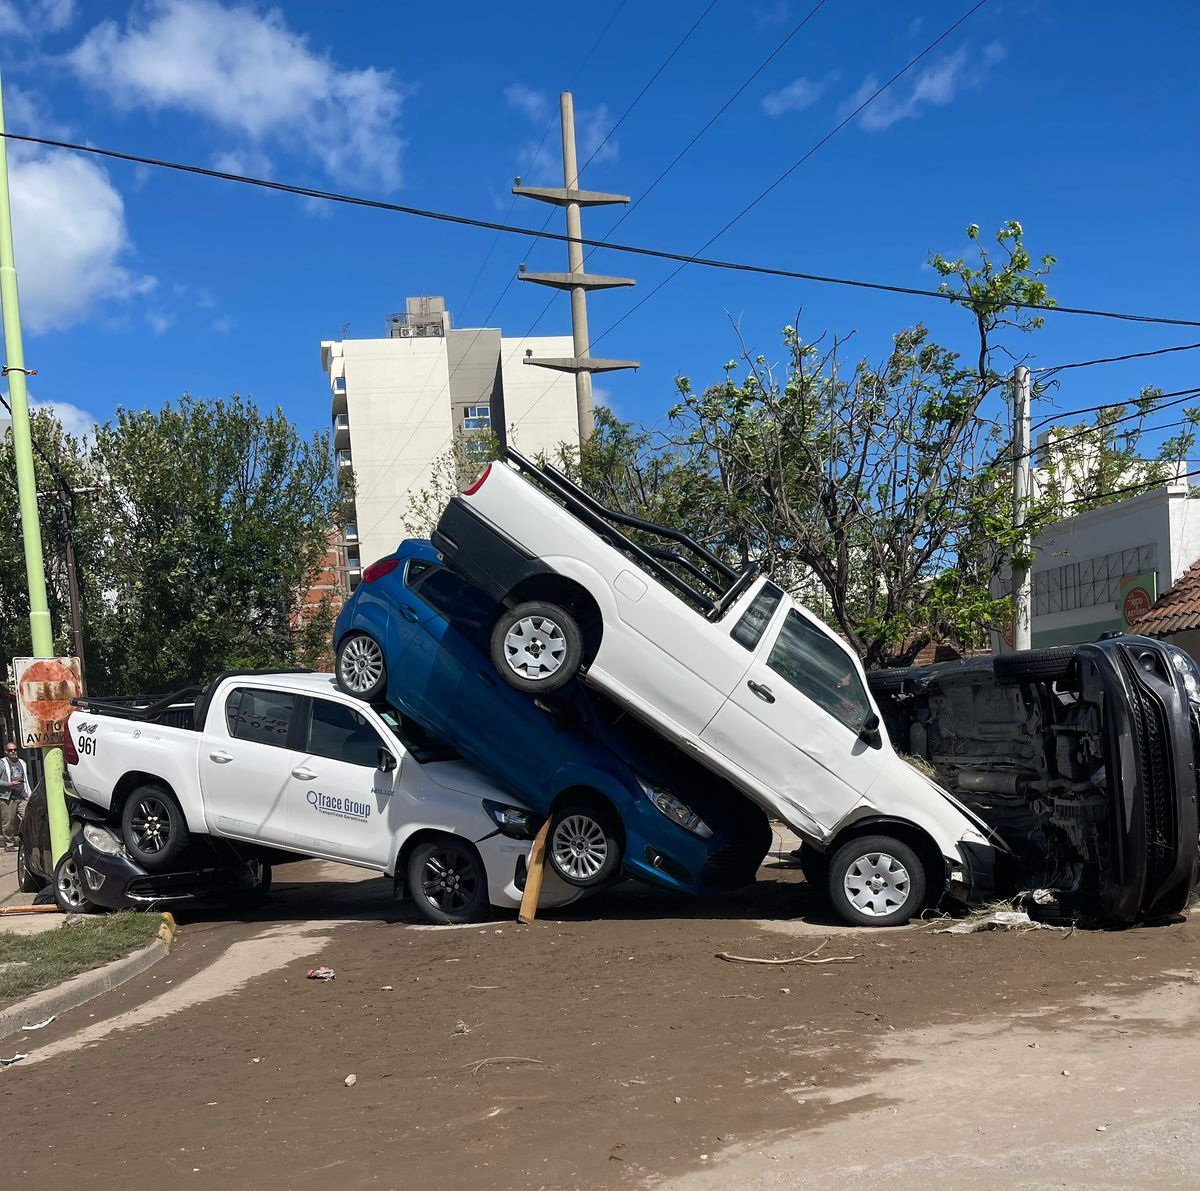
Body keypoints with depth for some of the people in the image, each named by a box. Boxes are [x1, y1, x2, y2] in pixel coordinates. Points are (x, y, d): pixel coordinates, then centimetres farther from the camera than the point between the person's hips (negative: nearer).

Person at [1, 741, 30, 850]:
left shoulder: (22, 763, 19)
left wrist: (29, 795, 20)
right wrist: (10, 784, -13)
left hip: (22, 797, 4)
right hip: (7, 798, -4)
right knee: (8, 823, -1)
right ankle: (9, 844, 10)